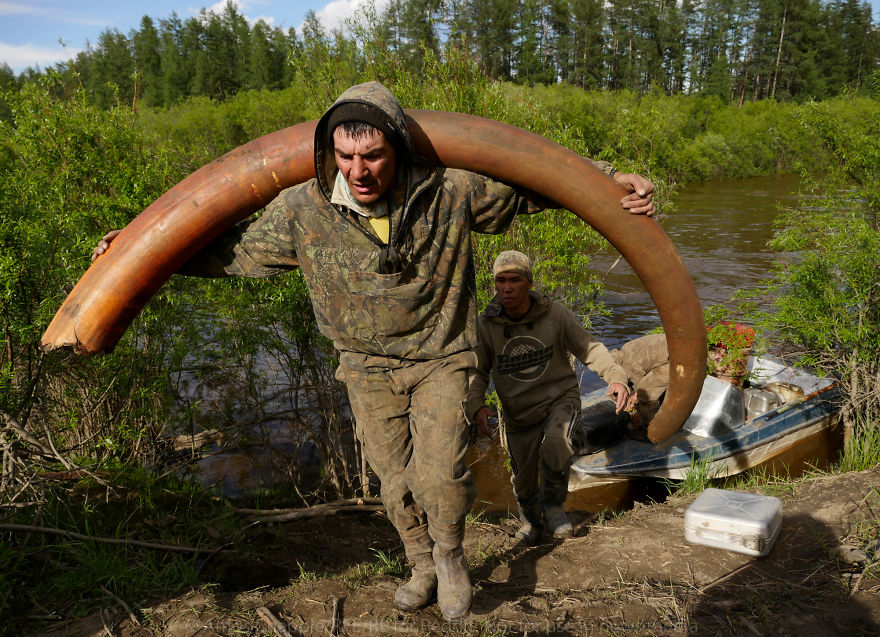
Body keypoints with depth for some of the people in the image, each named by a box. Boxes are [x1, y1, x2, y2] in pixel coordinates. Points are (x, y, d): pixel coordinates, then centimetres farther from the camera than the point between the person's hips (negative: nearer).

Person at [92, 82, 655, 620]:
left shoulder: (451, 191, -21)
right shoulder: (302, 210, -18)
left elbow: (532, 183, -5)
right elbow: (238, 249, -3)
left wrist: (610, 180, -8)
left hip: (441, 358, -2)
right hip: (369, 365, 2)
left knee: (439, 474, -14)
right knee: (397, 483, 11)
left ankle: (450, 554, 20)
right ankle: (424, 568, 40)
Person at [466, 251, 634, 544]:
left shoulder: (554, 313, -13)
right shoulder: (486, 325, -11)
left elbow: (589, 348, -5)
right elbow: (477, 373, -2)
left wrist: (616, 377, -21)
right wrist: (476, 407, -21)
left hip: (560, 399, -2)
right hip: (519, 414, 2)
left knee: (555, 445, -33)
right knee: (523, 483, 11)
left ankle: (553, 504, -3)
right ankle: (530, 519, 48)